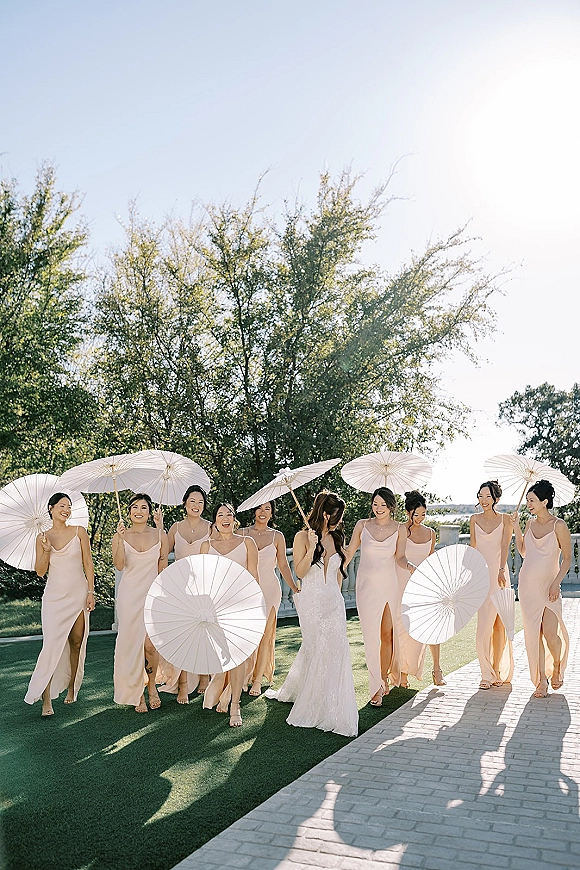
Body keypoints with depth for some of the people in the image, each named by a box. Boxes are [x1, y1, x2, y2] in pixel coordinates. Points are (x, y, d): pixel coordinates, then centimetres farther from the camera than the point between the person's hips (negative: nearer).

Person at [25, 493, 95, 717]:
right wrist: (46, 550, -11)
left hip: (78, 595, 1)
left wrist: (91, 592, -2)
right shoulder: (43, 537, 5)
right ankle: (46, 698, -5)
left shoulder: (79, 532, 2)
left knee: (76, 643, 7)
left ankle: (72, 688, 23)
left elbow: (88, 564, 3)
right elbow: (40, 571, 5)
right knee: (52, 643, -10)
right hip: (54, 597, 0)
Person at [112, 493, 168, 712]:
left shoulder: (159, 534, 4)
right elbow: (119, 565, -10)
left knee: (150, 644, -10)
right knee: (132, 643, 2)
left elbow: (163, 566, 9)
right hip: (129, 594, 1)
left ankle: (152, 685, 17)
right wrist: (121, 538, -17)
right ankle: (137, 693, 18)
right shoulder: (121, 535, 3)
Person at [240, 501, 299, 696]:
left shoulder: (277, 536, 5)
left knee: (265, 634, -3)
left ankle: (258, 680, 5)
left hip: (269, 588, 0)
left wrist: (295, 589, 5)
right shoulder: (243, 534, 5)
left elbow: (283, 565, 9)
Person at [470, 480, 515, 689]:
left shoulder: (505, 519, 3)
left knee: (499, 624, 2)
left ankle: (500, 671, 16)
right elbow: (472, 547, 10)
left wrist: (501, 571, -20)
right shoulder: (474, 519, 10)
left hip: (499, 574, -1)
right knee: (484, 625, -3)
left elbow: (505, 545, -8)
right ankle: (487, 674, 4)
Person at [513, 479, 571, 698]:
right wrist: (516, 528, 7)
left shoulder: (558, 525, -8)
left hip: (549, 585, -4)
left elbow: (567, 558, -5)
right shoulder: (530, 524, 7)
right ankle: (541, 679, 15)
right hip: (527, 584, 4)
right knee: (533, 633, 4)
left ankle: (557, 667, 24)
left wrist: (556, 582, -13)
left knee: (550, 633, -8)